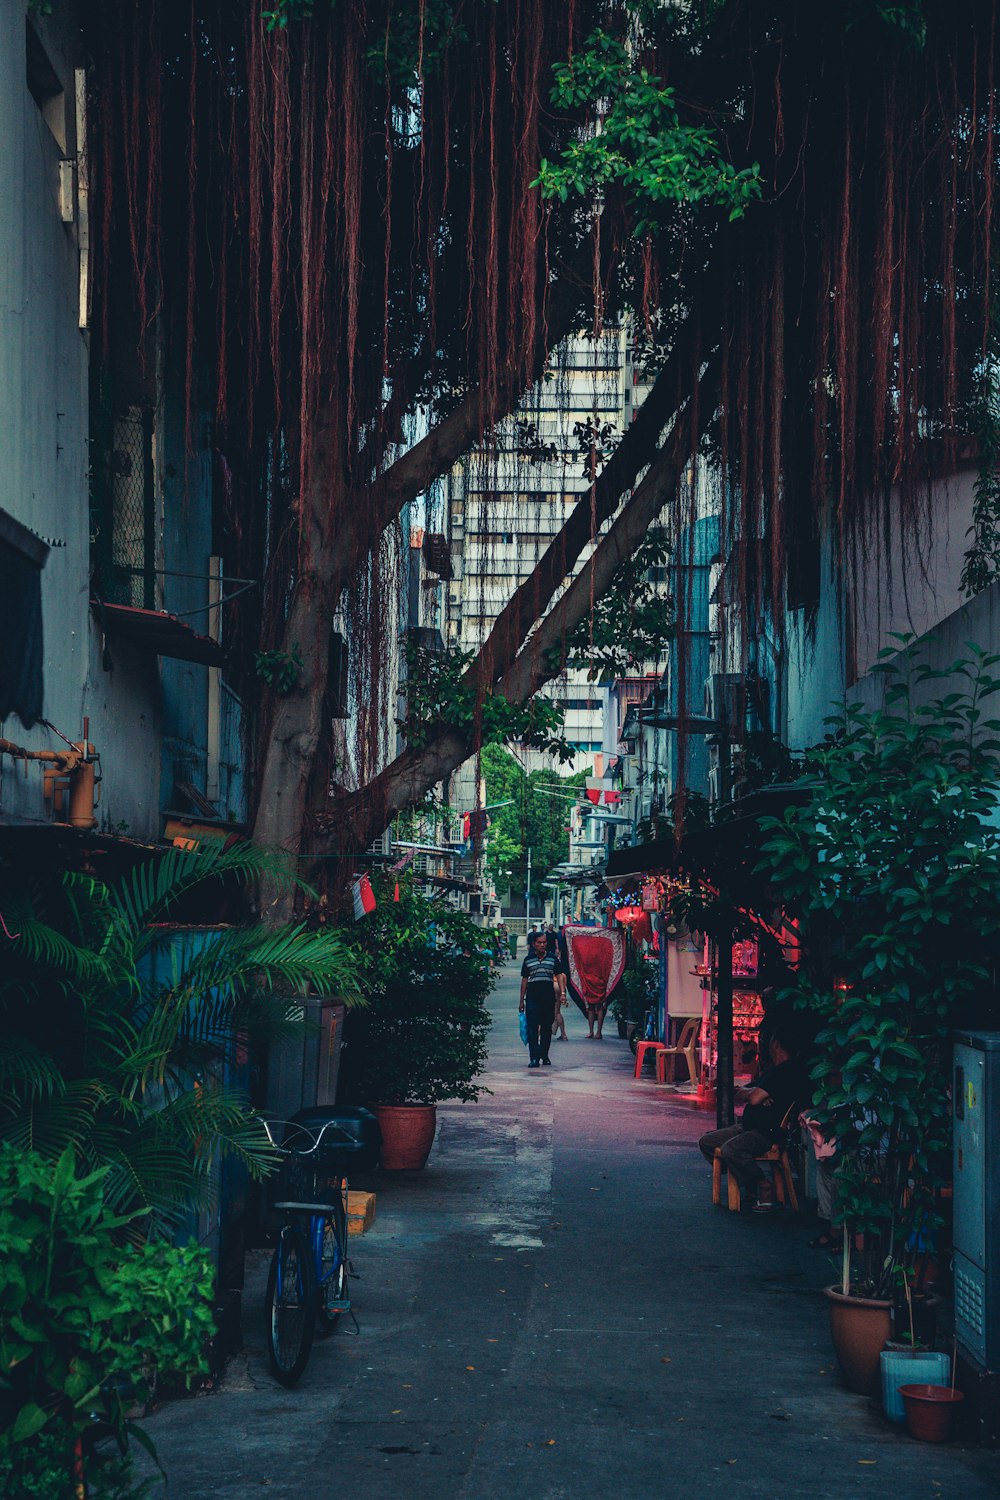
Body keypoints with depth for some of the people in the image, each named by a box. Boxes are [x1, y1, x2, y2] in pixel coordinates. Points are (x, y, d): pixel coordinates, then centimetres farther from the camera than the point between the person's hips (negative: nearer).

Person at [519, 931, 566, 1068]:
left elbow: (560, 975, 5)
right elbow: (524, 980, 11)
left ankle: (545, 1056, 19)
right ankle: (534, 1058, -14)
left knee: (547, 1028, 8)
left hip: (548, 997, 1)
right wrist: (521, 1000, 10)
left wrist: (562, 992, -9)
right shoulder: (528, 960, 8)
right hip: (532, 997, -1)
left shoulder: (553, 958, 8)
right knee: (532, 1027, -10)